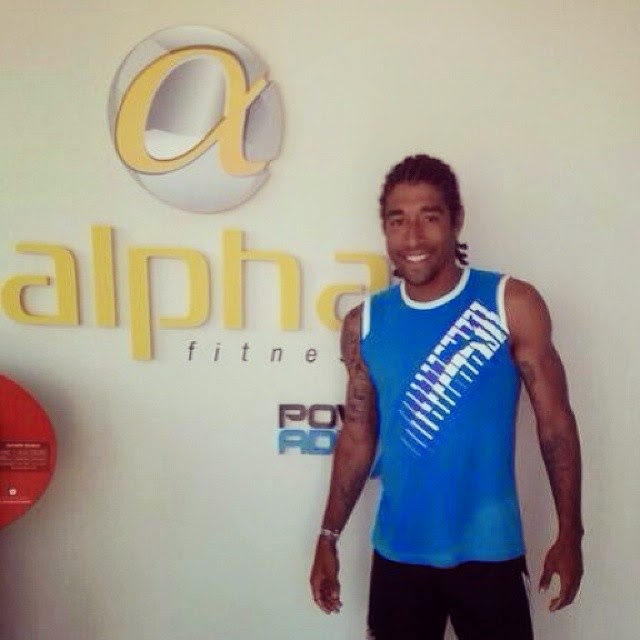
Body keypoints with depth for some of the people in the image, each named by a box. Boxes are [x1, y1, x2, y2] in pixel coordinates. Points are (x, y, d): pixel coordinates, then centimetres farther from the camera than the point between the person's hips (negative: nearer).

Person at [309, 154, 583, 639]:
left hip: (488, 552, -2)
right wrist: (329, 537, 7)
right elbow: (358, 436, 5)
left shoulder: (512, 305, -11)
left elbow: (555, 422, -4)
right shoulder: (364, 324, -3)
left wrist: (569, 535, -3)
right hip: (398, 552, 2)